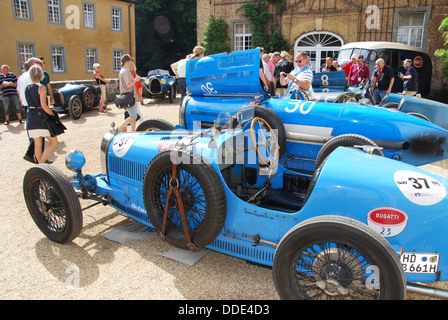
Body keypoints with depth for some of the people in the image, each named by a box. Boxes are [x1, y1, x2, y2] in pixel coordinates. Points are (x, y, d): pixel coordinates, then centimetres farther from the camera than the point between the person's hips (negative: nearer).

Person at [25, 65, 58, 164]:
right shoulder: (41, 87, -11)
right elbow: (43, 105, -19)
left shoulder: (27, 88, 9)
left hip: (30, 118, 7)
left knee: (37, 144, 13)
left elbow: (29, 103, 11)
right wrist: (53, 114, -7)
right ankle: (41, 163, -5)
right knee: (53, 141, 4)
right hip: (41, 117, -7)